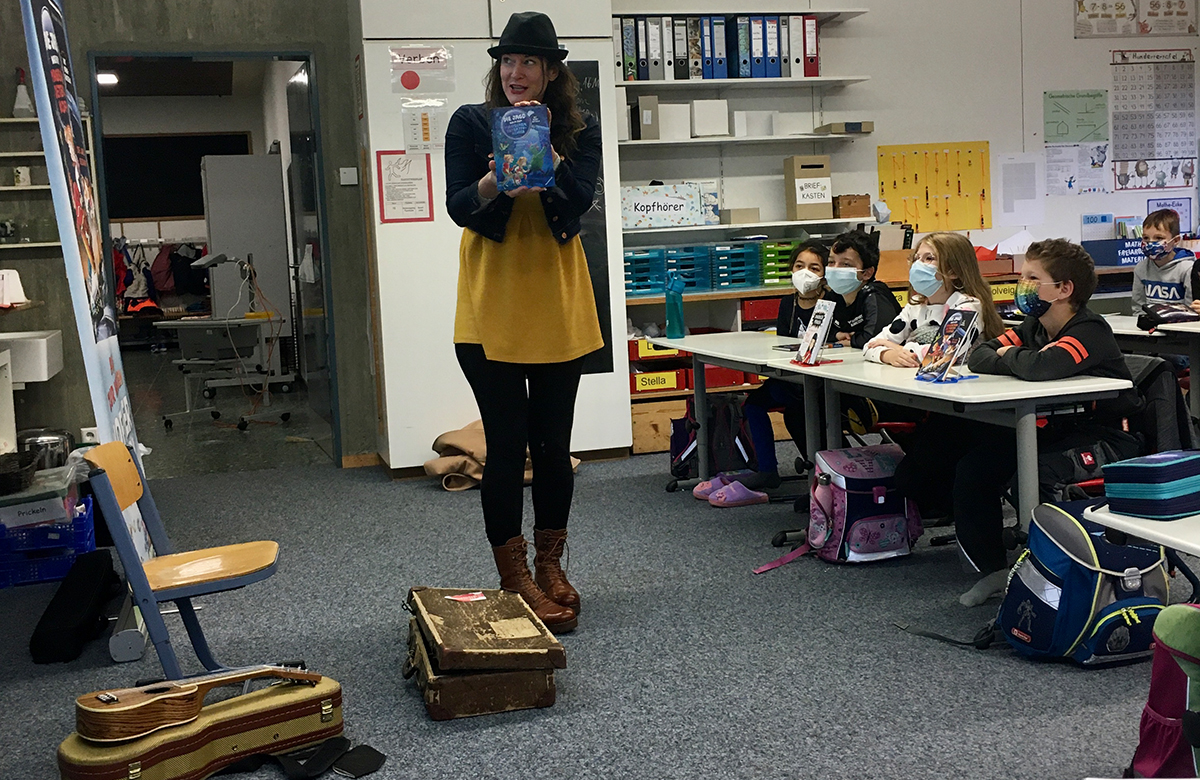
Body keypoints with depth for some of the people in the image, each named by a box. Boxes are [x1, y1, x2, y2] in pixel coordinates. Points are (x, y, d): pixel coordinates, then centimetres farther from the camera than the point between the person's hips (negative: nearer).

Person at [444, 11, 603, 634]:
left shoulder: (580, 131, 5)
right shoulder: (470, 124, 2)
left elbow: (580, 200, -10)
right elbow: (458, 207, -8)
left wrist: (542, 148, -21)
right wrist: (496, 180, -27)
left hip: (558, 308, 2)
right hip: (491, 310, -2)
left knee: (553, 445, 9)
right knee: (507, 446, -1)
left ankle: (549, 568, 24)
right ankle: (514, 579, 10)